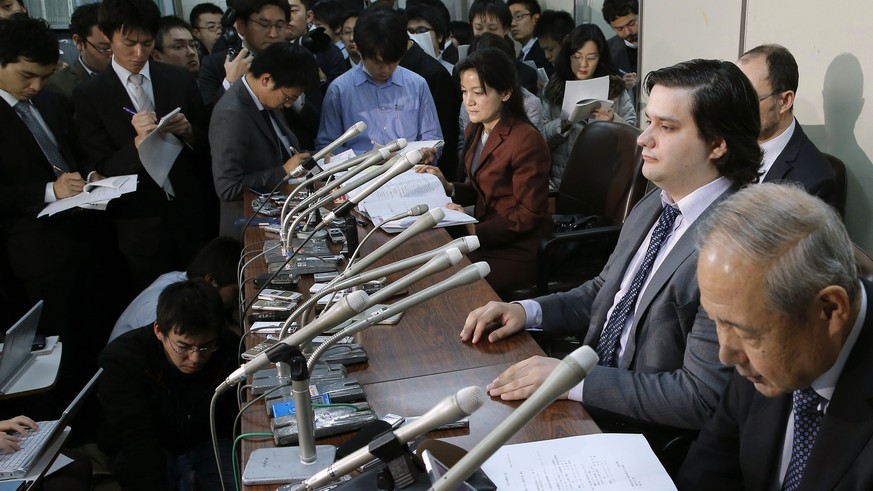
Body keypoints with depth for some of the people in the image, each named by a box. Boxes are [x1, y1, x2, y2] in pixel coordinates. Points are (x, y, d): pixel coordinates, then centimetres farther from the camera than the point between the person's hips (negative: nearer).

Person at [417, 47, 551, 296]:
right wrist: (448, 187, -2)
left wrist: (474, 231, -21)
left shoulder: (526, 141, -19)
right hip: (486, 234, 8)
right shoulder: (475, 131, 7)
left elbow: (528, 215, -17)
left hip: (519, 251, -8)